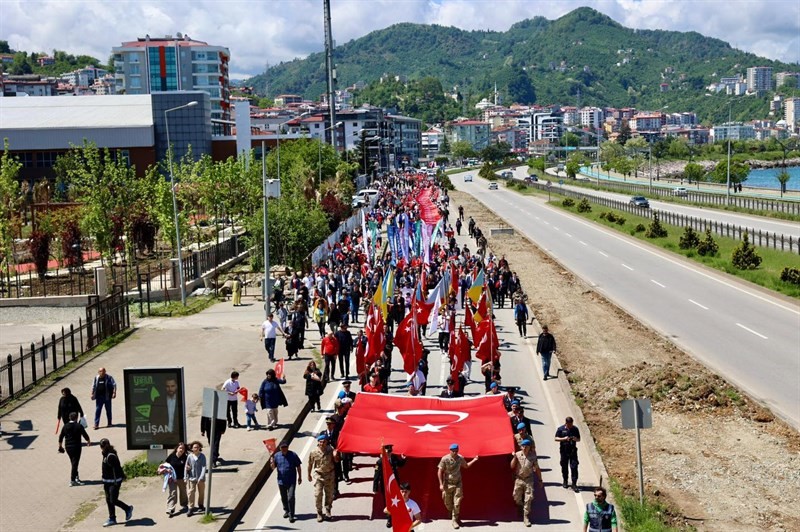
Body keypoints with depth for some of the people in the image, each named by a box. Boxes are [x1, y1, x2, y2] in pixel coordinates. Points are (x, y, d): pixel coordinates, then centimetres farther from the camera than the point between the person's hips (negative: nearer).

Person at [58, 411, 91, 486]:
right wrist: (89, 441, 17)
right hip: (76, 447, -5)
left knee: (73, 463, 21)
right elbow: (85, 435, -3)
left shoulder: (65, 426, 0)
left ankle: (76, 477, 30)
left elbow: (61, 437, 6)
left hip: (68, 447, 5)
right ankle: (72, 480, -3)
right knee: (75, 463, -1)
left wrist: (60, 446, 20)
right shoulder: (79, 426, -12)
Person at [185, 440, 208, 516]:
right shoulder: (189, 456, -6)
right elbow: (186, 467, 3)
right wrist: (186, 478, 1)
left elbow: (204, 467, -13)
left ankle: (200, 505, 37)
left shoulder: (202, 456, -9)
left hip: (200, 478, 0)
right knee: (191, 493, -8)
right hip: (192, 477, 0)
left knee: (201, 492, 16)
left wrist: (201, 477, -22)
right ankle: (191, 508, -5)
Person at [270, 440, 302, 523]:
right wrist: (272, 462, -16)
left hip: (291, 481, -3)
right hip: (281, 481, 3)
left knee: (291, 498, -10)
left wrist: (300, 477, 3)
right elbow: (273, 468, 4)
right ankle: (286, 511, 38)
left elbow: (298, 467, 2)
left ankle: (291, 515, -4)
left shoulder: (293, 455, -5)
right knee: (283, 498, 16)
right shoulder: (276, 455, 2)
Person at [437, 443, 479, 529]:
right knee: (448, 503, 11)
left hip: (458, 483, 2)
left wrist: (474, 460, 7)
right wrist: (441, 484, -16)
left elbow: (466, 466, 17)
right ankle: (451, 513, 43)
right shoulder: (445, 459, -16)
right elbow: (440, 471, -11)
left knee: (457, 503, -3)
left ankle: (455, 520, 8)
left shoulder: (460, 458, -4)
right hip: (448, 484, -2)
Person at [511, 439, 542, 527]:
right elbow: (512, 466, -7)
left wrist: (540, 480, 7)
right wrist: (514, 457, -19)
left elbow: (537, 469, 5)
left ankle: (526, 517, 2)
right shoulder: (517, 454, -3)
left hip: (528, 480, -1)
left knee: (528, 499, -6)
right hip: (519, 479, 1)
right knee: (516, 498, 10)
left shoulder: (532, 456, -3)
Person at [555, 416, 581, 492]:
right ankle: (565, 481, 29)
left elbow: (579, 439, 8)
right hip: (564, 451, 0)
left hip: (573, 451, 0)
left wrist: (575, 439, -16)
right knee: (564, 466, 10)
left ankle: (574, 484, -3)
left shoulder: (575, 429, 2)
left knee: (574, 467, -7)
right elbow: (556, 438, -1)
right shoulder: (561, 429, -2)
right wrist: (564, 439, -18)